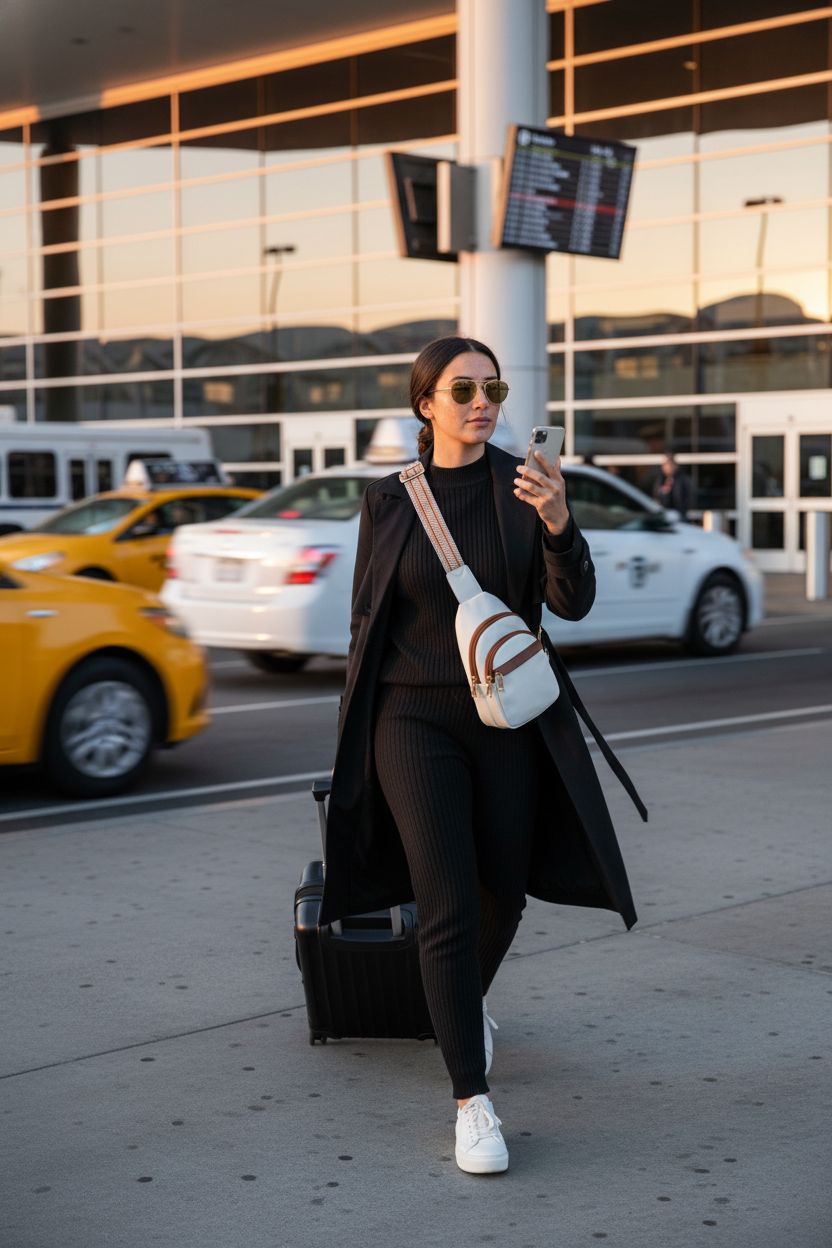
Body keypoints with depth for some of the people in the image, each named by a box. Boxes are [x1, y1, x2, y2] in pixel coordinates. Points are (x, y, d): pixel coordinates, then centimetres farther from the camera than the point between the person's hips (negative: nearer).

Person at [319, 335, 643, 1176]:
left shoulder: (525, 486, -2)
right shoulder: (389, 501, -2)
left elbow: (573, 602, -11)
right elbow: (367, 623, 5)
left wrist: (558, 521, -30)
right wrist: (356, 743, 6)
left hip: (509, 718, 2)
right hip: (415, 720, -2)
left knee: (503, 894, 15)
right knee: (447, 906, -11)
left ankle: (466, 999, 48)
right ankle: (472, 1103, -5)